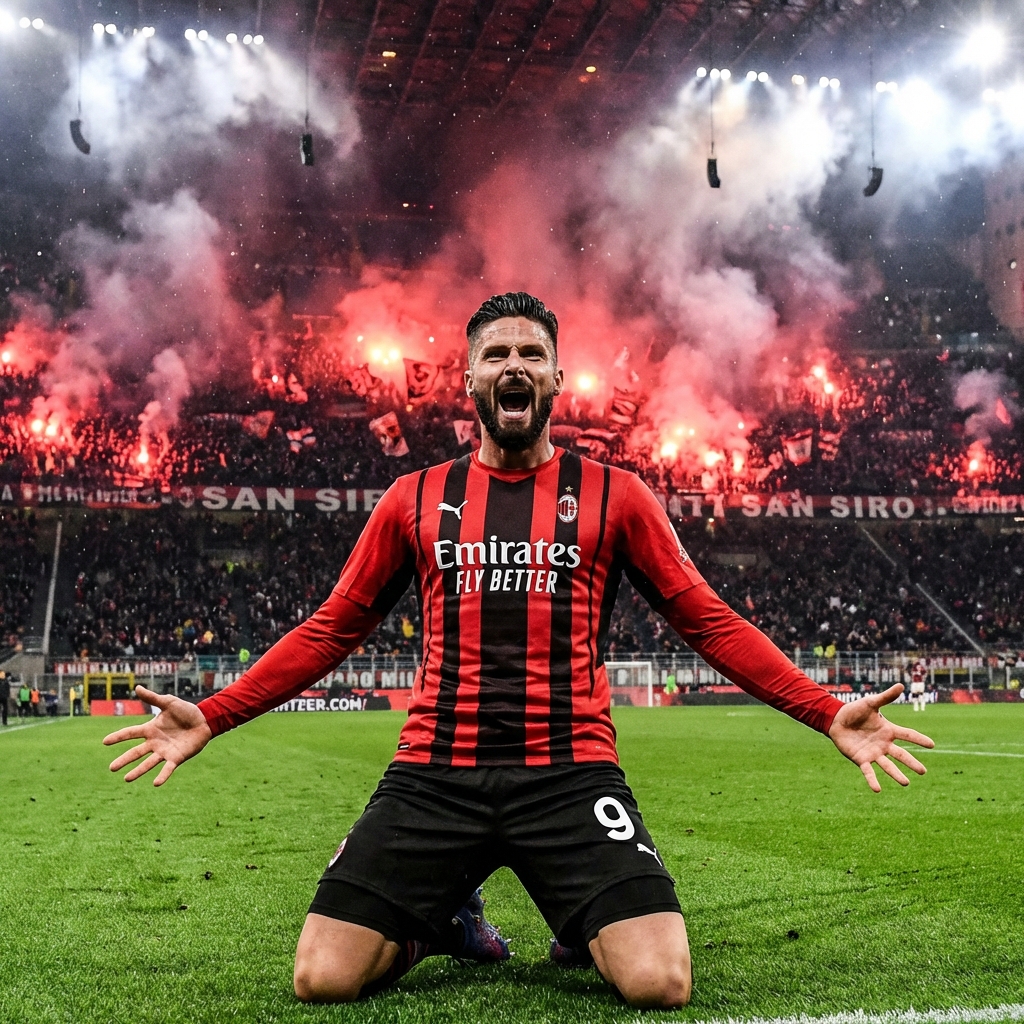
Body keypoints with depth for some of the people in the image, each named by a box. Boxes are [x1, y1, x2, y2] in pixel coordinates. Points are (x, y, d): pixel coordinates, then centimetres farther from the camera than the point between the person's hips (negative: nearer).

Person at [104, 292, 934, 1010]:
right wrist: (212, 718, 7)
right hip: (434, 773, 2)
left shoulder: (612, 495, 7)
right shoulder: (415, 500, 11)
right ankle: (445, 919, 21)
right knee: (323, 980, -13)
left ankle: (584, 926, 17)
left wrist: (829, 713, -4)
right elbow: (333, 629, 15)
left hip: (571, 772, -1)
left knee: (661, 984, -20)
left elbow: (709, 622, 7)